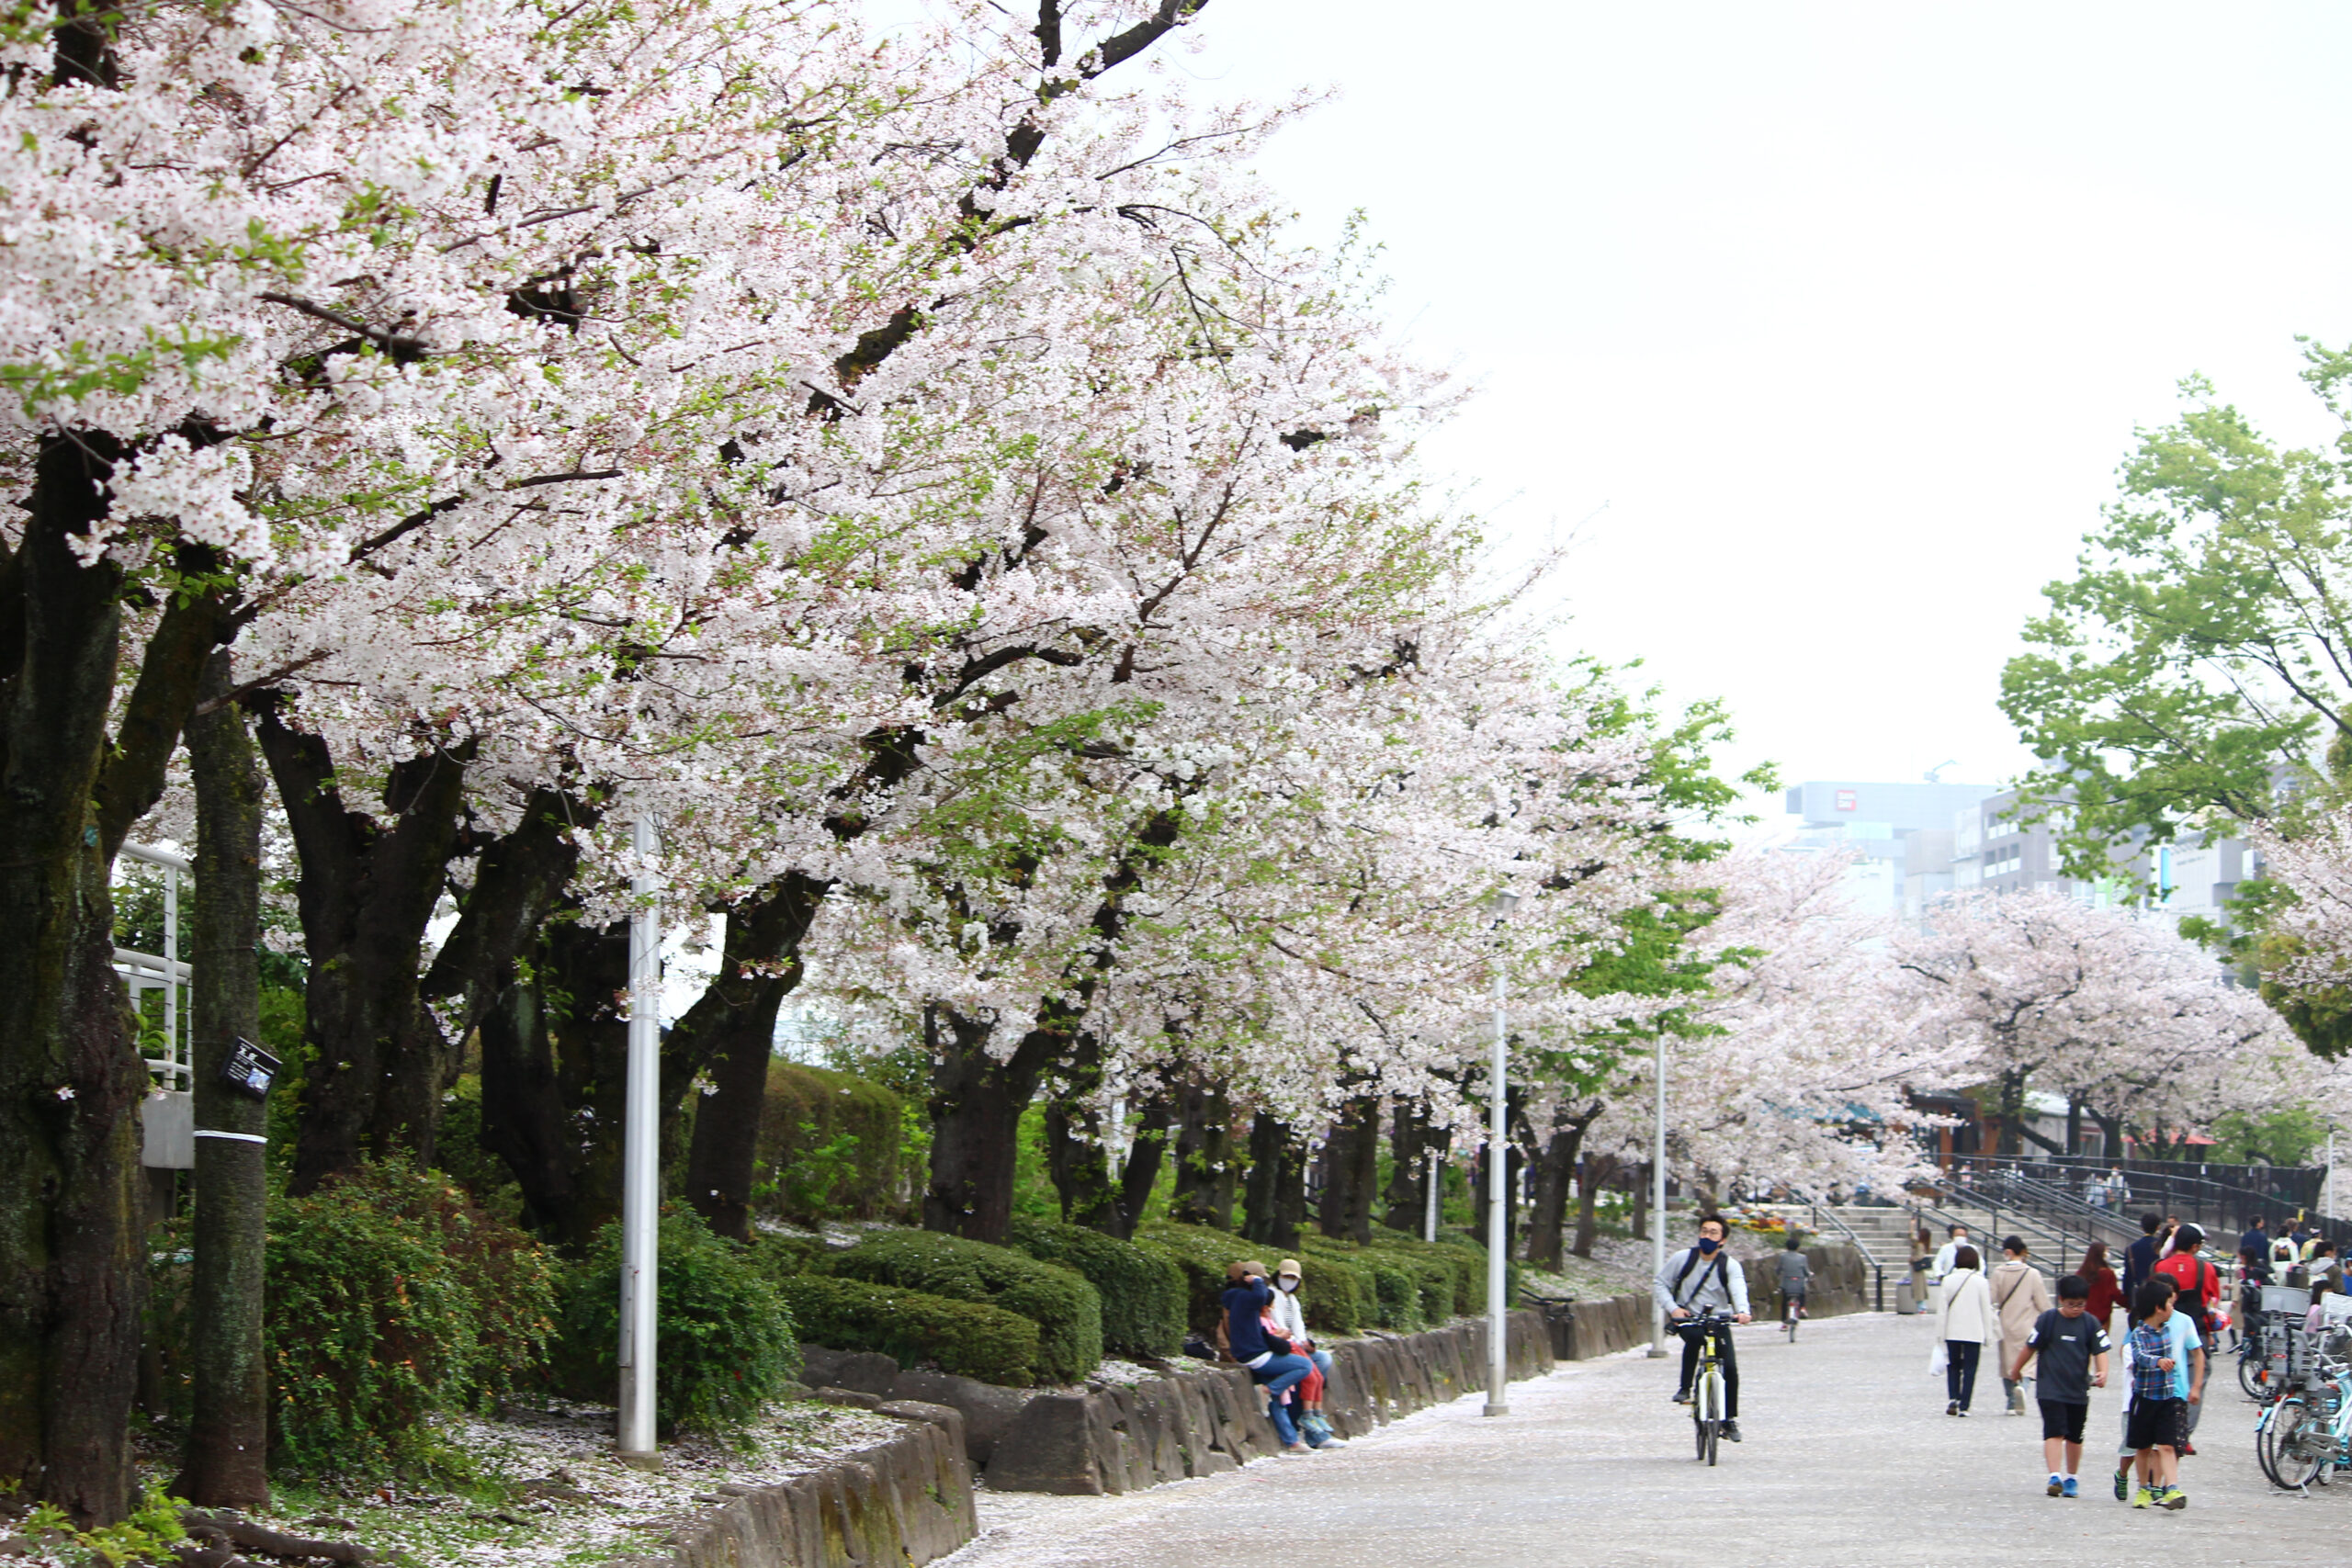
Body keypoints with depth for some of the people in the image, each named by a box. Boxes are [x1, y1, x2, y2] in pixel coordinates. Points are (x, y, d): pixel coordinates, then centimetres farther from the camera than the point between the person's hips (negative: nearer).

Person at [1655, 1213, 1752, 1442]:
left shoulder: (1730, 1265, -5)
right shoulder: (1683, 1258, -4)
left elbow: (1738, 1289, -24)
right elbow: (1659, 1284, 2)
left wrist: (1742, 1310, -46)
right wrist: (1672, 1308, -15)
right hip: (1687, 1319, -1)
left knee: (1730, 1368, -12)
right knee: (1694, 1337, -36)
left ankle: (1730, 1419, 6)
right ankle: (1684, 1388, -20)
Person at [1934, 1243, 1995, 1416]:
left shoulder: (1948, 1280, -2)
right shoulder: (1980, 1282, -5)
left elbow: (1942, 1308, -1)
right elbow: (1986, 1309, -1)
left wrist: (1940, 1333, 6)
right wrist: (1988, 1334, 6)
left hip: (1952, 1332, 1)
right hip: (1974, 1333, -1)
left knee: (1953, 1365, 15)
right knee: (1969, 1369, 4)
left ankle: (1953, 1399, -1)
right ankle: (1964, 1406, -2)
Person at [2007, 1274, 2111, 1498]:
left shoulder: (2091, 1323, 0)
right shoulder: (2047, 1319, -5)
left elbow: (2100, 1351, -3)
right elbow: (2030, 1347, 4)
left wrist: (2102, 1372, -22)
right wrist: (2016, 1370, 15)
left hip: (2079, 1389, 3)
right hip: (2050, 1389, -3)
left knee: (2074, 1436, 13)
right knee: (2055, 1432, -15)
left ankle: (2071, 1478, 28)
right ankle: (2055, 1477, -21)